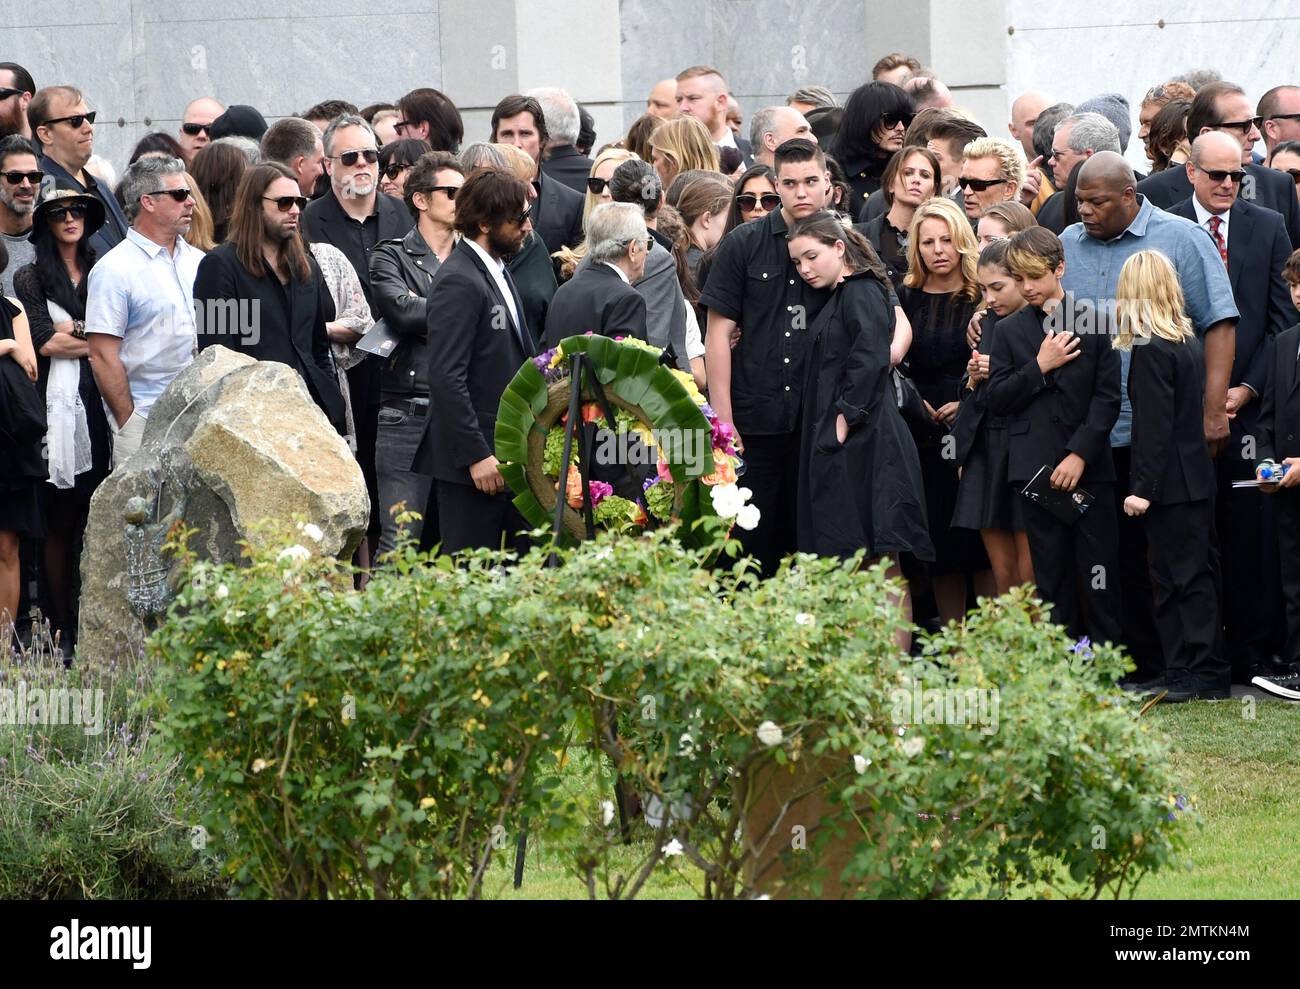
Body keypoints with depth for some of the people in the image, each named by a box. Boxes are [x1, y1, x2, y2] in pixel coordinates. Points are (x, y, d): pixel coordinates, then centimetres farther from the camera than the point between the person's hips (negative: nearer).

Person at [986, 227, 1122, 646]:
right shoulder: (1010, 331, 10)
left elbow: (1108, 396, -2)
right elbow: (997, 399, 5)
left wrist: (1081, 454, -11)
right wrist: (1040, 367, -8)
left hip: (1089, 467, -2)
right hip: (1036, 468, 2)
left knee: (1098, 576, -4)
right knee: (1051, 578, 3)